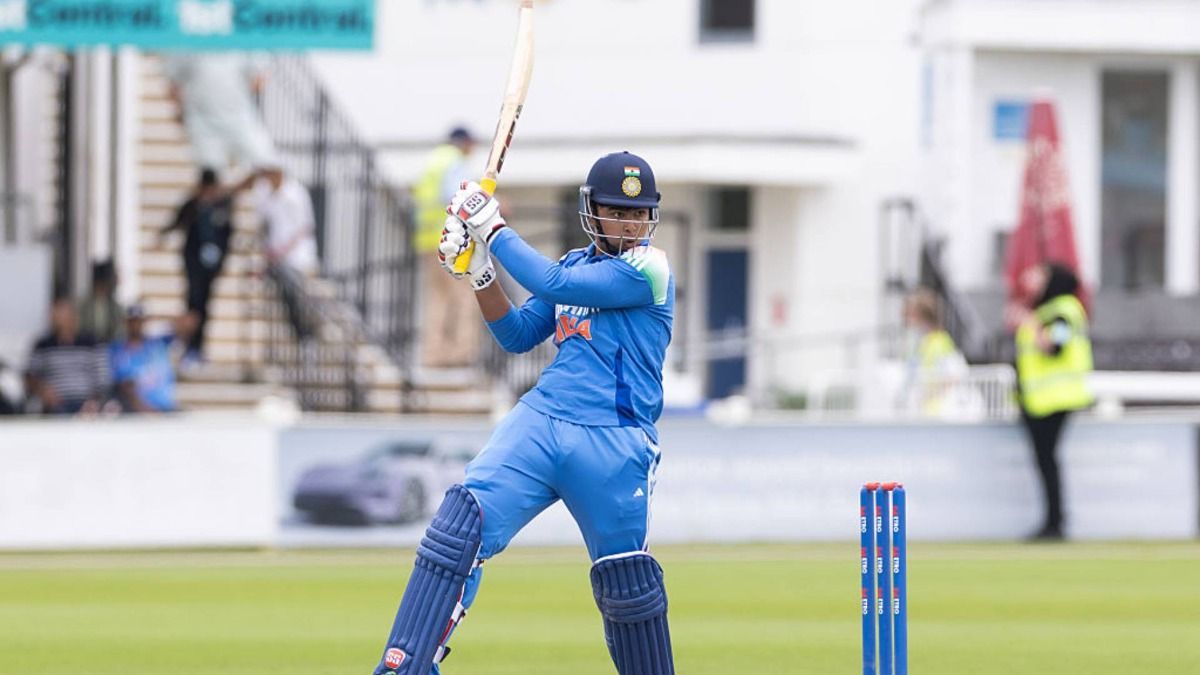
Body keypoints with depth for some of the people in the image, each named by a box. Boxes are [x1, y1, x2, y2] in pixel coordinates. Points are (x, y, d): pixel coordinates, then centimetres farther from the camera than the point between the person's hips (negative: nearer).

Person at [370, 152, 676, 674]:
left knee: (628, 589, 3)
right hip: (540, 421, 5)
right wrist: (480, 273, 3)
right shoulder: (576, 264, 17)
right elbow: (518, 336, 17)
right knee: (459, 524, -15)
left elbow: (552, 285, -14)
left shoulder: (648, 269, -6)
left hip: (613, 445, -5)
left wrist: (492, 229, -5)